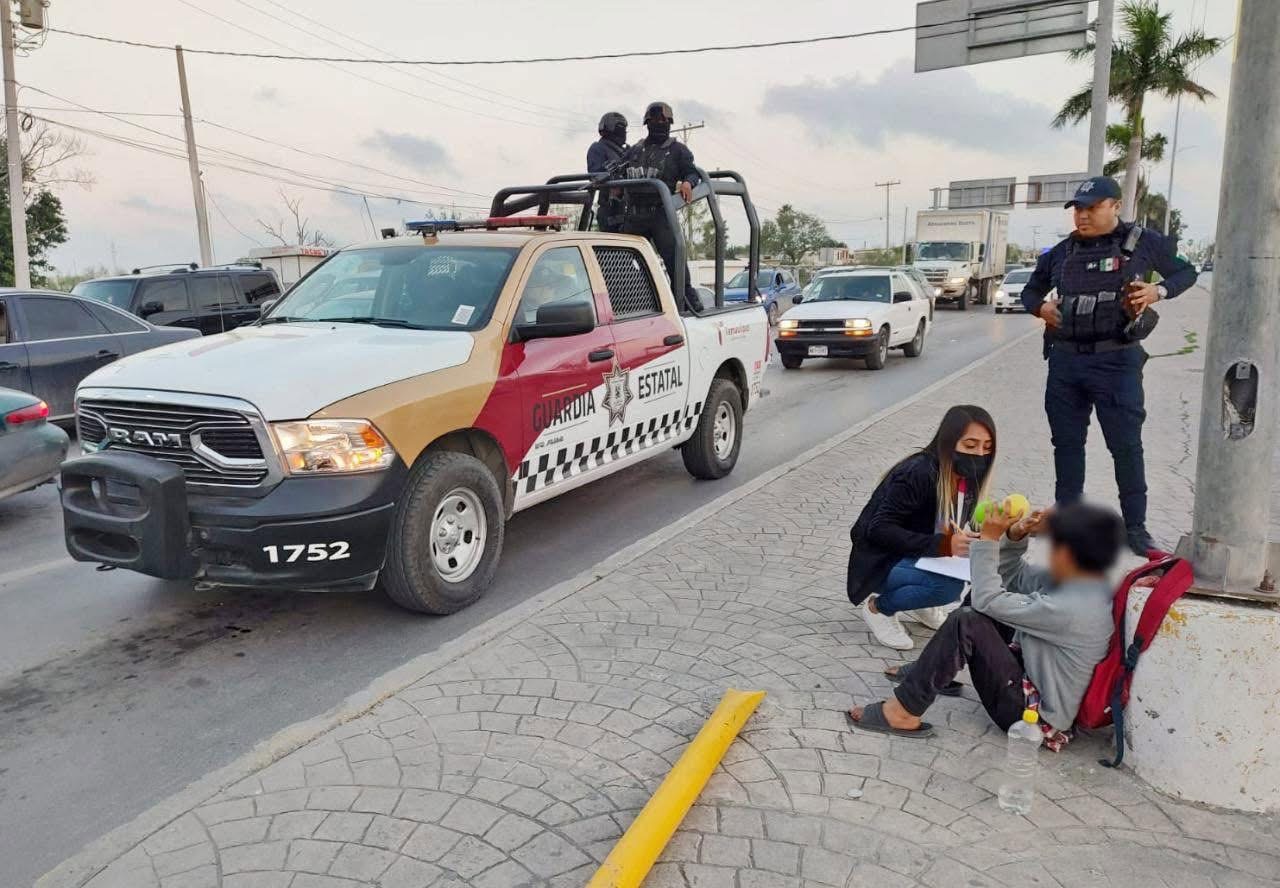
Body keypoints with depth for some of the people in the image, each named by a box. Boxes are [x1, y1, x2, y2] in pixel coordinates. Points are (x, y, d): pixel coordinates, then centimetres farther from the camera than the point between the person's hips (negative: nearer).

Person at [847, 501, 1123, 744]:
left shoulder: (1068, 609, -29)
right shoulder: (1082, 582, -1)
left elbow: (988, 599, -23)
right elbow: (1012, 574, 10)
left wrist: (988, 539, -17)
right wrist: (1016, 535, -7)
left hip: (1033, 713, -10)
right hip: (1034, 679, 10)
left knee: (967, 622, -23)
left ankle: (905, 711, -15)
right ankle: (929, 672, 20)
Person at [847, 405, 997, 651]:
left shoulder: (967, 477, -5)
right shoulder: (918, 474, -28)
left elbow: (952, 530, 4)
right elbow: (879, 530, -29)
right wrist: (942, 545, -38)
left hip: (919, 557, 8)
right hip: (881, 562, -8)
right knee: (950, 585, -31)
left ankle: (918, 603, 8)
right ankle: (878, 607, -5)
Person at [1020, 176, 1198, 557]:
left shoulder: (1143, 242, 0)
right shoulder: (1063, 251, 9)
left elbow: (1186, 272, 12)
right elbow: (1030, 290, 22)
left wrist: (1158, 291, -8)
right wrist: (1040, 306, 0)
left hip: (1116, 361, -4)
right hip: (1065, 360, 4)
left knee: (1126, 444, 0)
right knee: (1066, 442, 10)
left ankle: (1135, 526, 11)